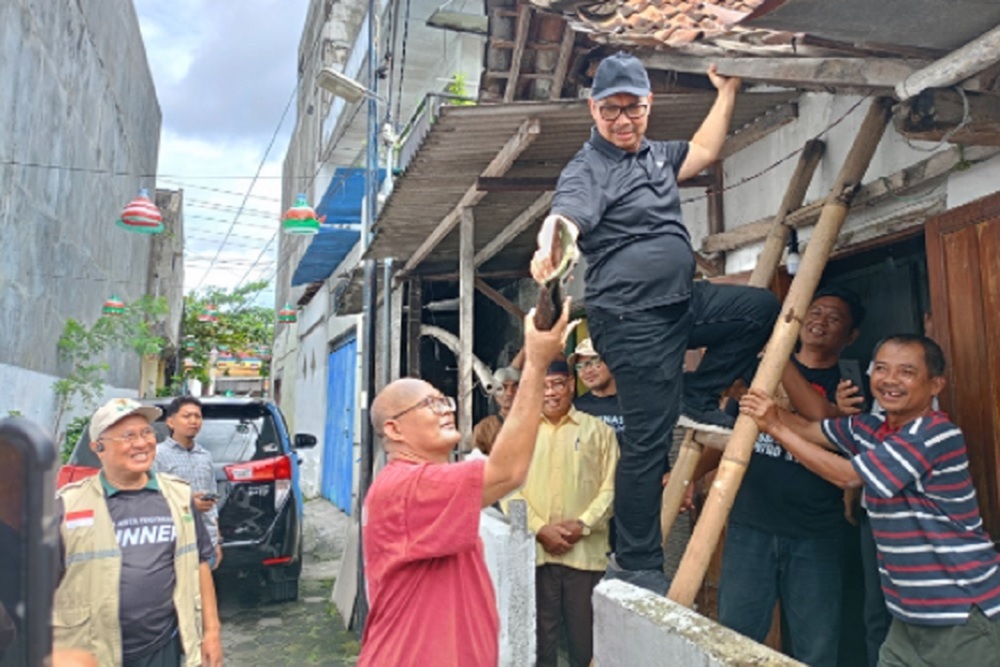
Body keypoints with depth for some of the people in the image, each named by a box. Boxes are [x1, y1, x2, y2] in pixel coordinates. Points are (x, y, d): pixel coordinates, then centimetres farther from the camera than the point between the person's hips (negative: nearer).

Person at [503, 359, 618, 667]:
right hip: (534, 549, 1)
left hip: (585, 550, 0)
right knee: (540, 629, 11)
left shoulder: (598, 430, 6)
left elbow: (610, 487, 1)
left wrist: (582, 524, -11)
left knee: (585, 631, 8)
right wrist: (540, 528, -11)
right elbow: (509, 488, 0)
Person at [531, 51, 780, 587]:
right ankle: (635, 564, 7)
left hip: (682, 302, 9)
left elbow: (702, 152, 31)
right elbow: (566, 215, -30)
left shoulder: (655, 155, 16)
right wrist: (550, 246, -52)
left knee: (761, 308, 15)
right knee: (648, 440, -6)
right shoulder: (588, 169, -11)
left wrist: (726, 91, 29)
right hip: (632, 320, -9)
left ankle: (697, 400, 15)